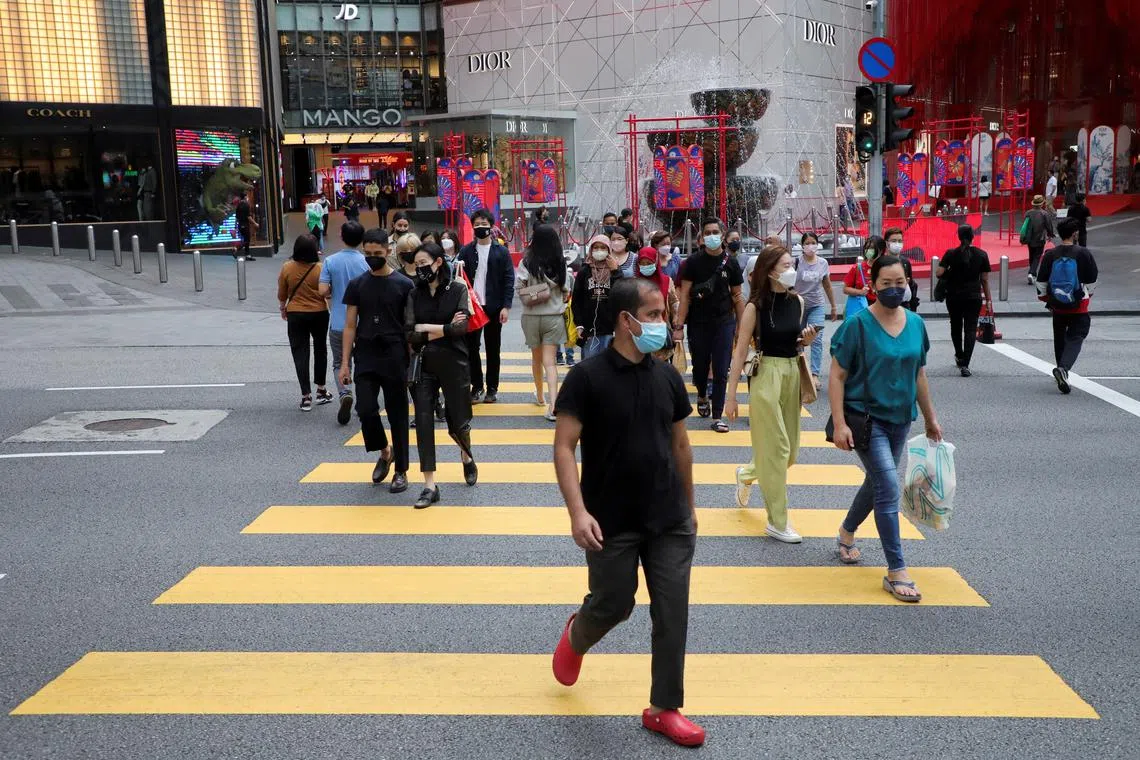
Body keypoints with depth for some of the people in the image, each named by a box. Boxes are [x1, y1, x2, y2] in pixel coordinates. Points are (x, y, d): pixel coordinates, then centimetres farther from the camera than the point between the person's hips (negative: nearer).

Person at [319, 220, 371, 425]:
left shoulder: (331, 261, -6)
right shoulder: (366, 262, -8)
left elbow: (323, 291, -11)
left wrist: (334, 293, 11)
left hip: (338, 322, 0)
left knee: (340, 363, 11)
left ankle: (345, 393, -16)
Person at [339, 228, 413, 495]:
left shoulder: (403, 285, -1)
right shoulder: (357, 285, 5)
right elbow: (350, 326, 6)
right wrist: (345, 362, 1)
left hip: (394, 358, -2)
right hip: (365, 359, 2)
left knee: (398, 415, 4)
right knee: (366, 410, -8)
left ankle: (401, 471, 15)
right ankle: (384, 452, 20)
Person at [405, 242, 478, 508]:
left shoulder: (458, 289, -4)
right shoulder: (414, 294, 2)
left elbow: (461, 328, -15)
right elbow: (410, 335, -5)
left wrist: (426, 329, -10)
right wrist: (446, 328, -12)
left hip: (453, 364, -2)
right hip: (423, 366, 2)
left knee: (458, 422, 8)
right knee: (423, 423, -4)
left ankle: (466, 455, 43)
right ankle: (430, 486, 2)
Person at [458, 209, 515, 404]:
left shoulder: (501, 251, 1)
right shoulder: (466, 251, 6)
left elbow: (509, 280, -2)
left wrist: (506, 306, -9)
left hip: (494, 308, -1)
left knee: (493, 349, 6)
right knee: (471, 348, 3)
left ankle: (492, 388, 14)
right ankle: (476, 386, 12)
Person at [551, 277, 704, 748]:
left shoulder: (668, 377, 3)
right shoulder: (587, 377, -13)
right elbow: (563, 447, -14)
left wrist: (689, 506, 17)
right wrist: (578, 511, -23)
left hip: (671, 523, 4)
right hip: (612, 525, -4)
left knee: (672, 616, 5)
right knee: (613, 606, 9)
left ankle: (664, 709, 21)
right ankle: (575, 638, 44)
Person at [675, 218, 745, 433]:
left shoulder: (730, 262, 3)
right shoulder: (693, 262, -1)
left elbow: (737, 296, 7)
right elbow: (685, 294, -3)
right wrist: (679, 324, -10)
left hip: (724, 322, 0)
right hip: (698, 322, 0)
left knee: (721, 372, -2)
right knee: (699, 366, 10)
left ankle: (717, 416, 4)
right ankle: (702, 396, 41)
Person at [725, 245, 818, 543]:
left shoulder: (798, 301, 5)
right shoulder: (755, 306, -11)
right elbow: (741, 352, -10)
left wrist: (807, 340, -6)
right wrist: (731, 396, -11)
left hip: (793, 373, 6)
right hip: (766, 375, -6)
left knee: (790, 449, 13)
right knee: (776, 448, -2)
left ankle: (747, 474, 42)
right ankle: (777, 522, 9)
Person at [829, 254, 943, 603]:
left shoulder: (915, 324, 3)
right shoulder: (858, 324, -13)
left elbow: (919, 375, 13)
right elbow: (837, 377, -12)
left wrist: (930, 419, 17)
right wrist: (839, 424, -19)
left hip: (900, 418, 6)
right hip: (866, 417, -6)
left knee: (877, 481, 19)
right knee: (889, 486, -12)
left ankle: (846, 533, 45)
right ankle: (896, 571, -4)